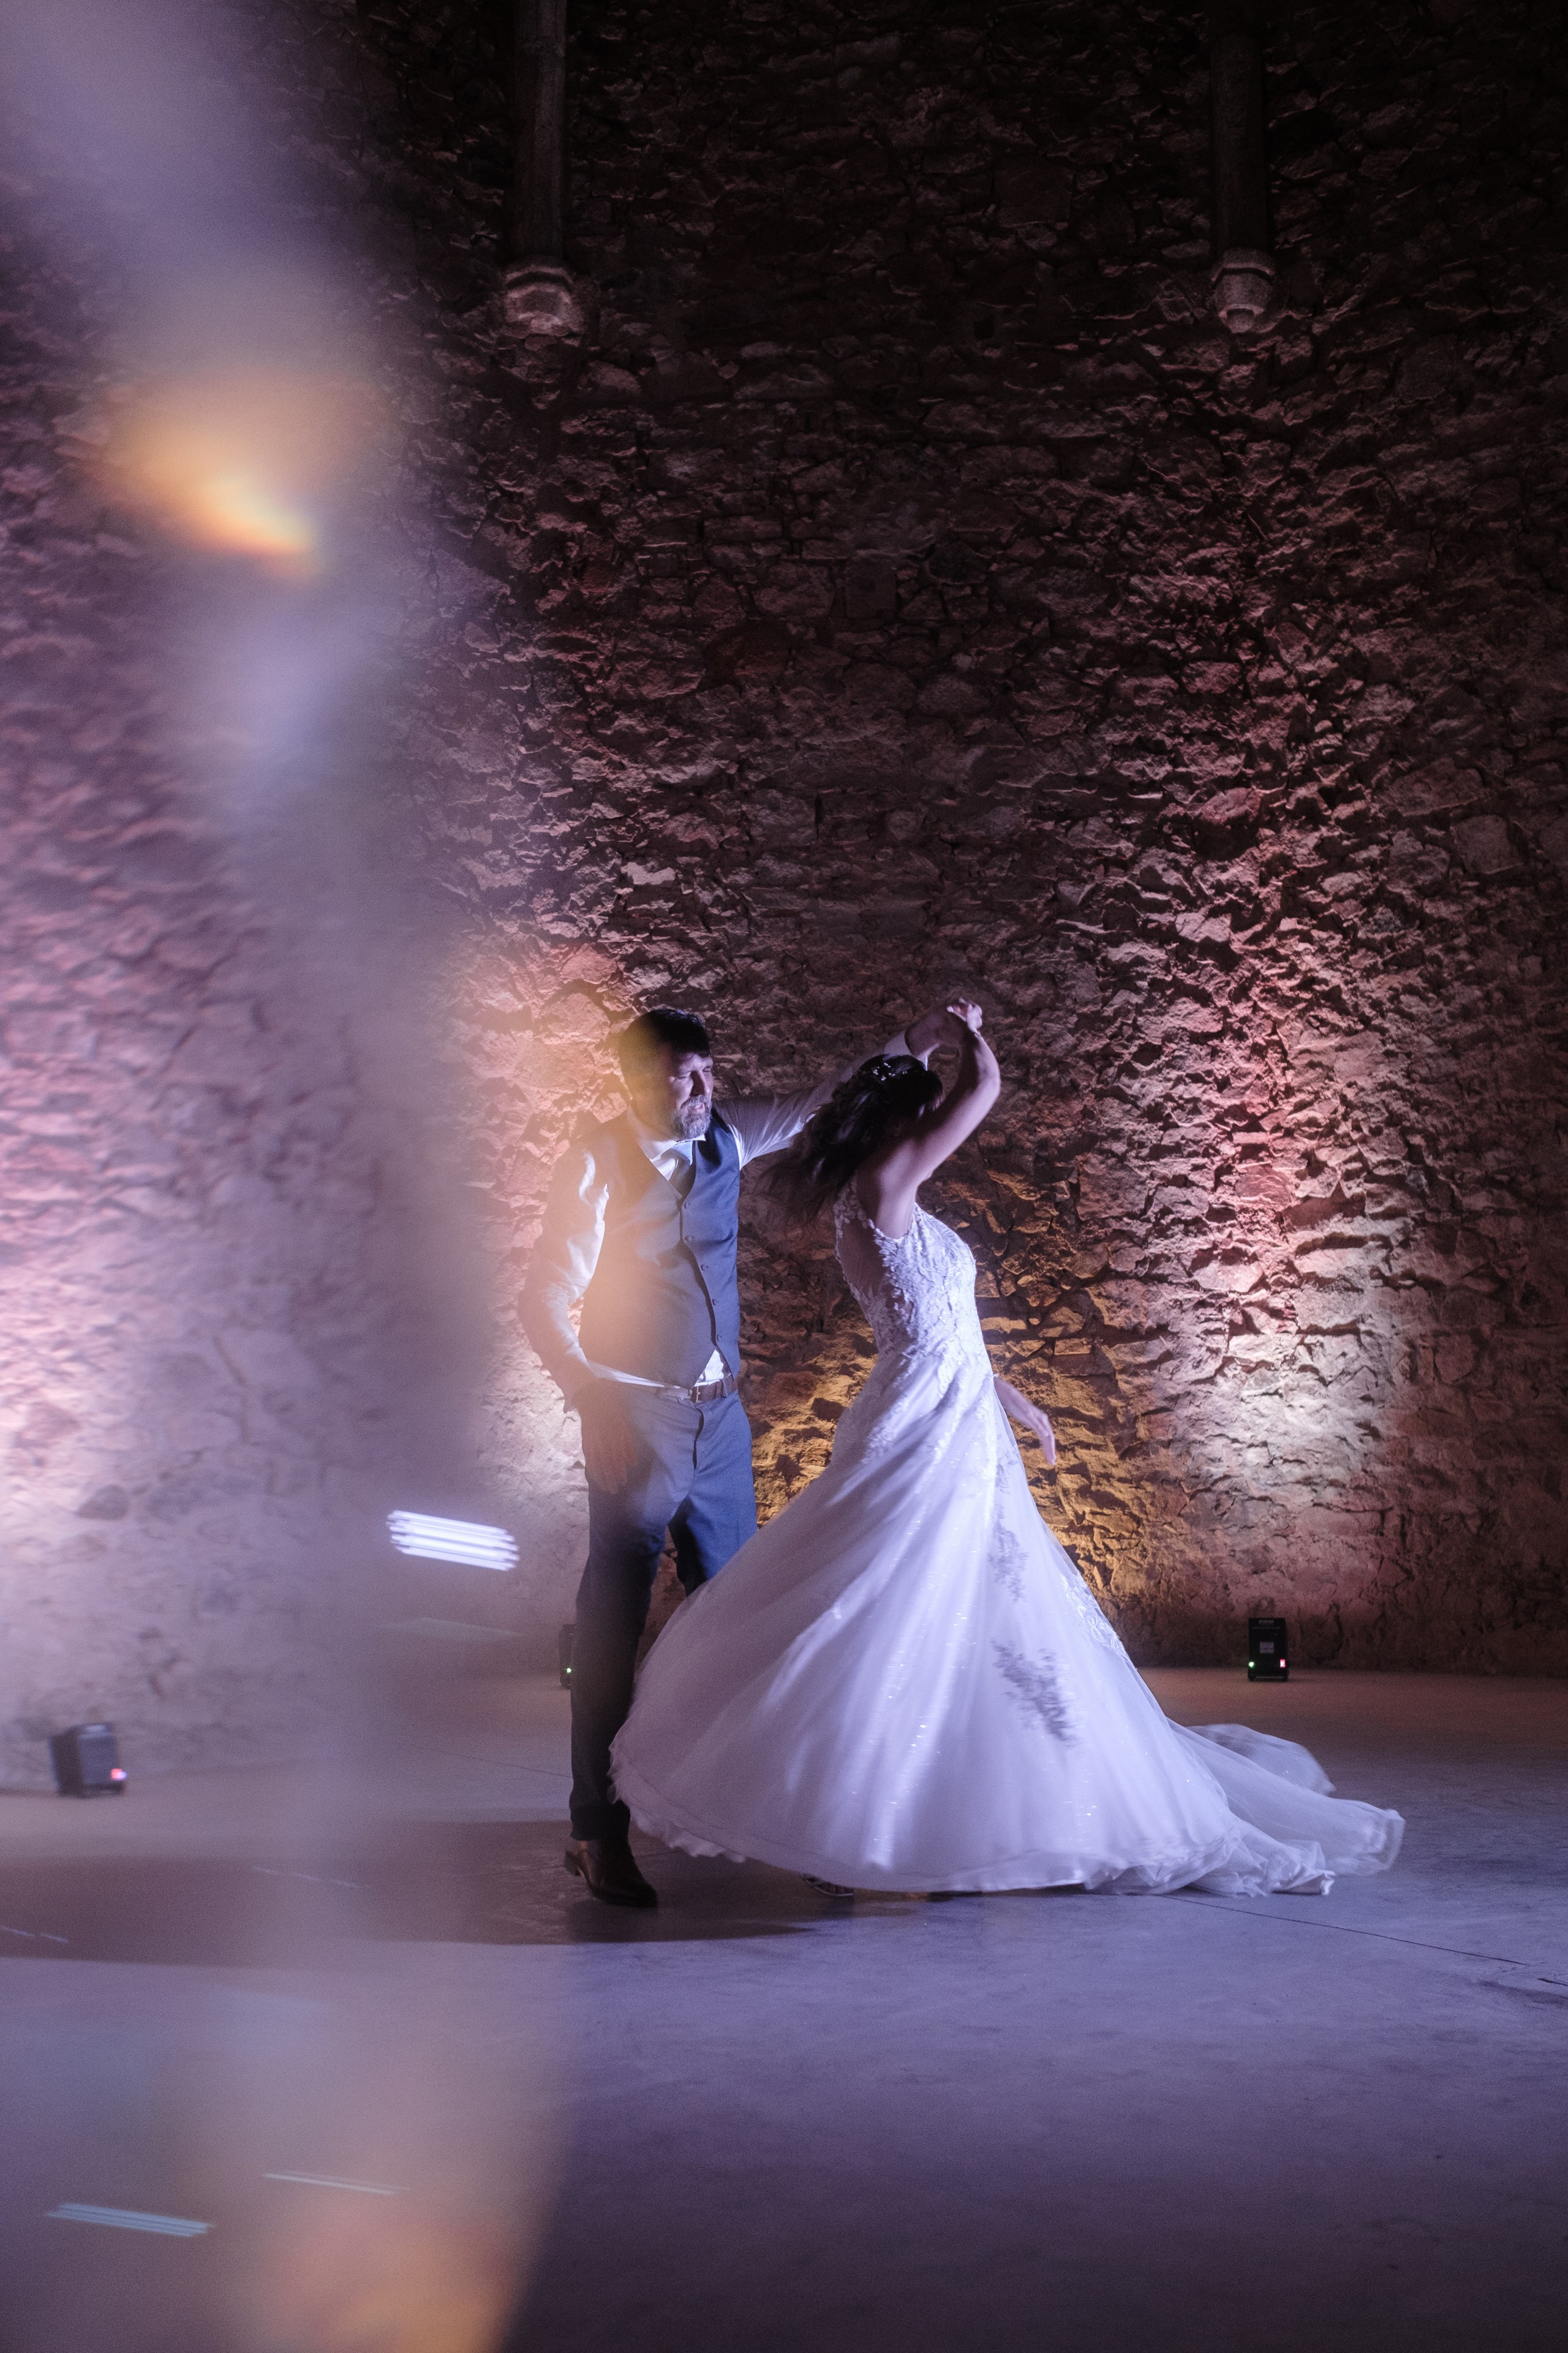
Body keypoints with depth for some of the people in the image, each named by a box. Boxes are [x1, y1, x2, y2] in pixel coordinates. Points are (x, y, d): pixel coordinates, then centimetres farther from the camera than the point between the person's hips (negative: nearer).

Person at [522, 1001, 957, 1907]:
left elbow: (820, 1102, 17)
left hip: (720, 1412, 6)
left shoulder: (723, 1138, 5)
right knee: (616, 1618, -4)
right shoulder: (597, 1163, -12)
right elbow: (546, 1299, -13)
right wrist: (594, 1396, -25)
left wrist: (912, 1043, 5)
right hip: (636, 1417, -6)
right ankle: (598, 1831, 4)